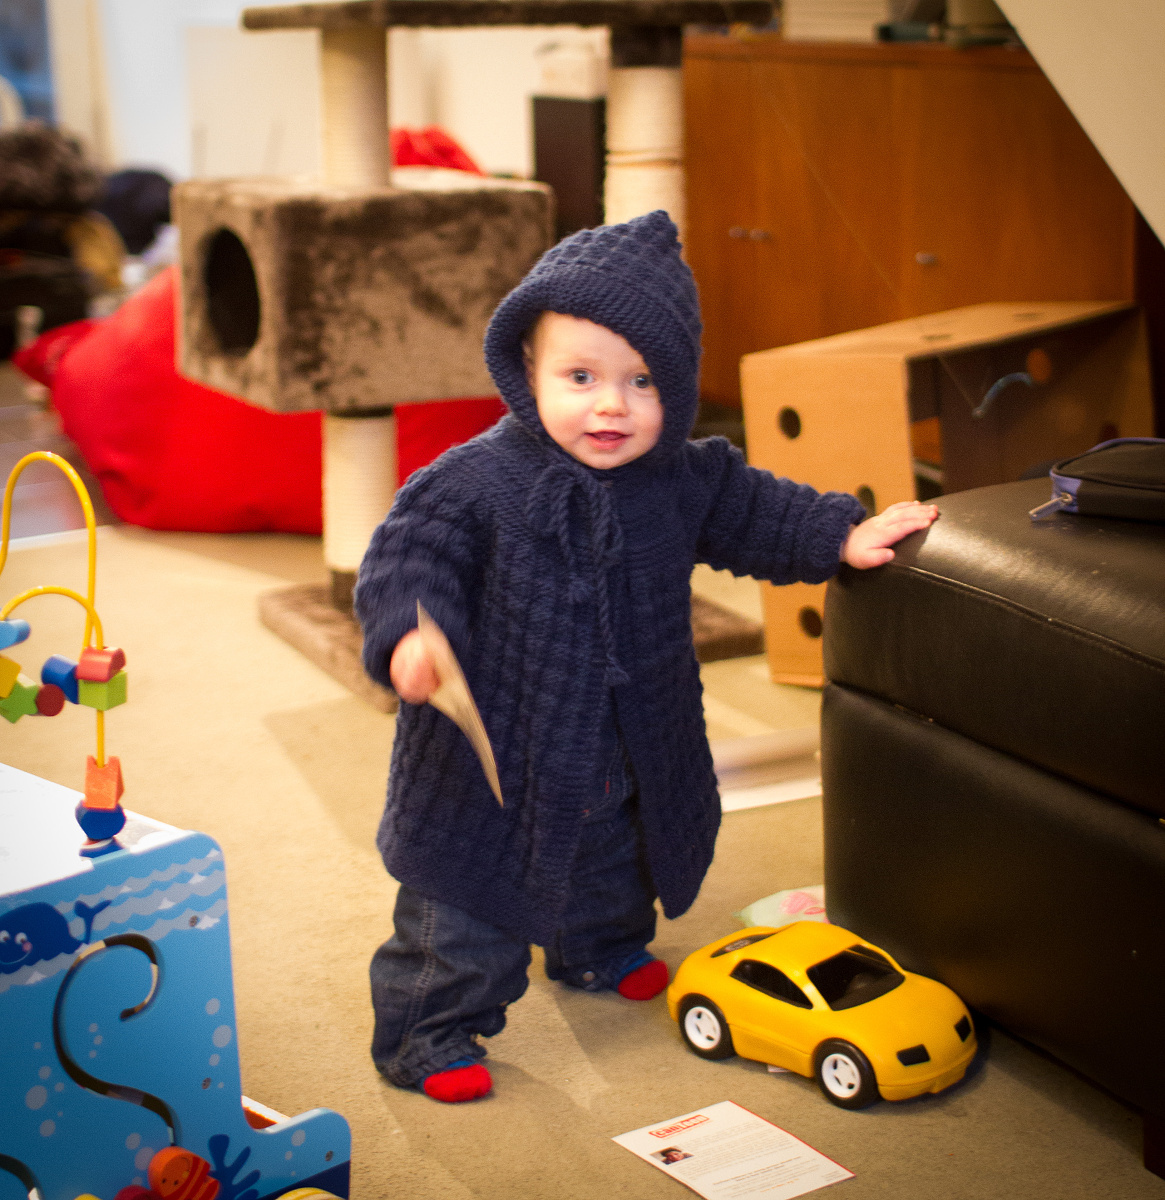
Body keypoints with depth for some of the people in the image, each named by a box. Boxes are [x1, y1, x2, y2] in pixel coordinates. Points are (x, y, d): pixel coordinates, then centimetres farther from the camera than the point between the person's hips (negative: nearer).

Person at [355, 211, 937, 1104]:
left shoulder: (683, 481, -5)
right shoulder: (475, 483, -22)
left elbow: (753, 512, 12)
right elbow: (408, 558, -24)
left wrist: (844, 535, 7)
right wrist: (409, 636, -43)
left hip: (632, 758, 6)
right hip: (500, 758, -6)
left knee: (613, 878, 31)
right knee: (466, 913, 3)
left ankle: (601, 952, 60)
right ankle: (426, 1033, 23)